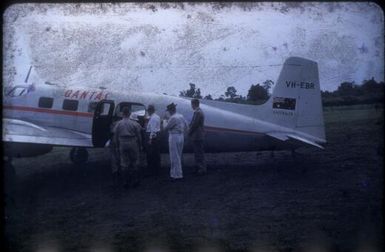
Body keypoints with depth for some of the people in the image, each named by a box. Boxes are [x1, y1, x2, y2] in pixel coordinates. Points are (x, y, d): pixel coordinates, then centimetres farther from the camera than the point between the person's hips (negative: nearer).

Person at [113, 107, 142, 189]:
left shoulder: (118, 124, -1)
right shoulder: (134, 124, -6)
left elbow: (115, 136, 3)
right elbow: (139, 136, -1)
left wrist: (118, 145, 13)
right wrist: (139, 145, 11)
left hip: (122, 145, 1)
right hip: (133, 144, -1)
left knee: (124, 164, 7)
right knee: (134, 163, 8)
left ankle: (126, 182, 9)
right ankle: (134, 181, 11)